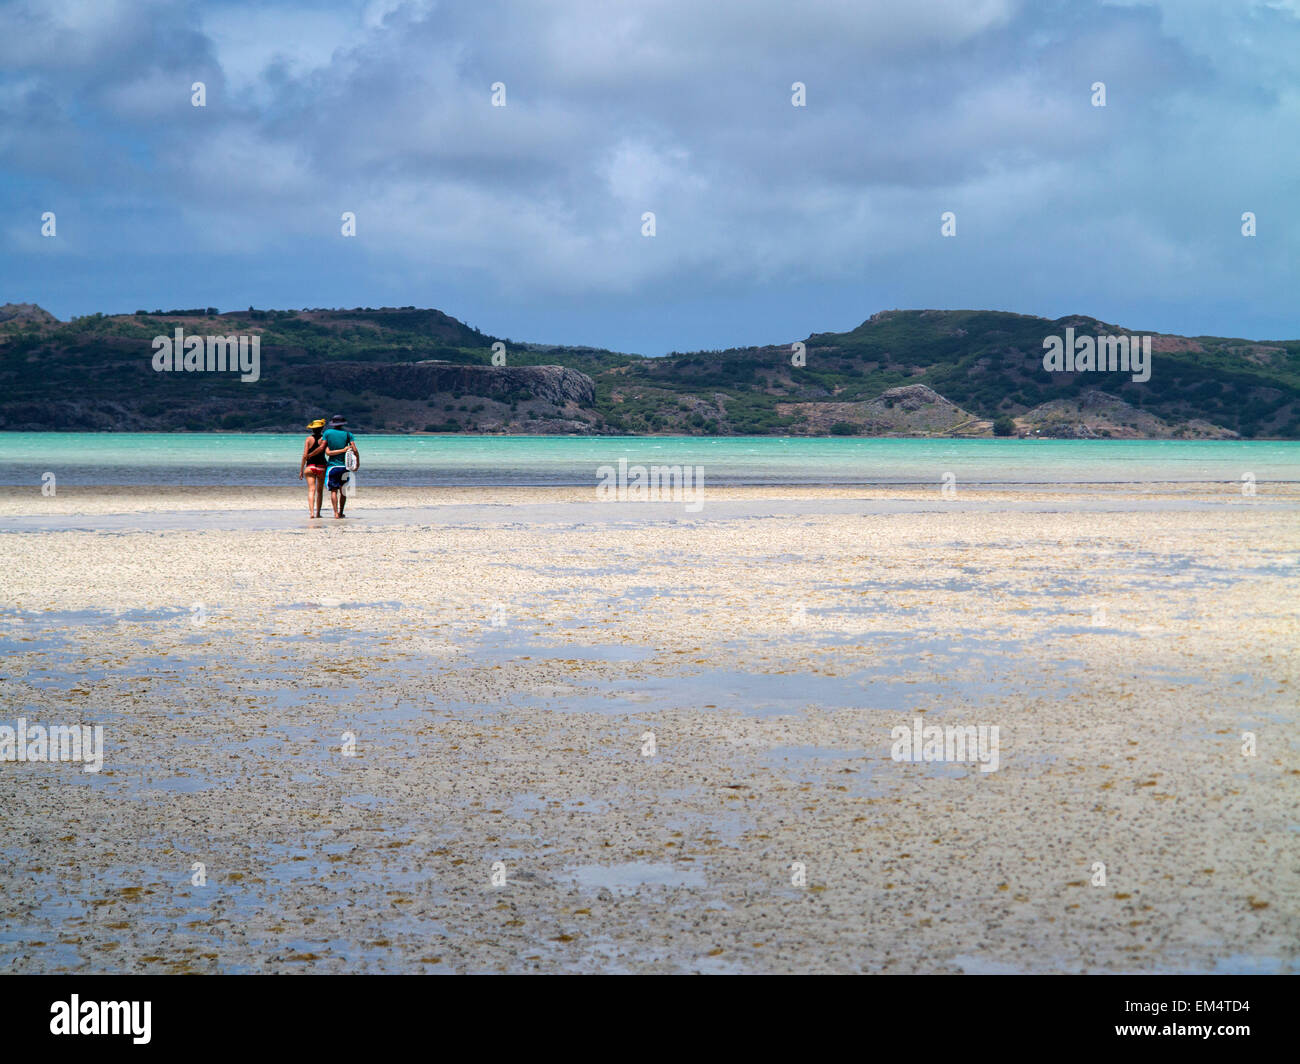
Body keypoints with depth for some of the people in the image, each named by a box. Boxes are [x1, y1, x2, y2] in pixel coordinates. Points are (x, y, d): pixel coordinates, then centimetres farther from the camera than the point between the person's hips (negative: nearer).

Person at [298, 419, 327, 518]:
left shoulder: (309, 439, -1)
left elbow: (305, 455, -5)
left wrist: (301, 470, -2)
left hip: (310, 466, -1)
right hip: (321, 466, 1)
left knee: (311, 490, -7)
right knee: (320, 491, 13)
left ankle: (311, 512, -23)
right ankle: (318, 513, 15)